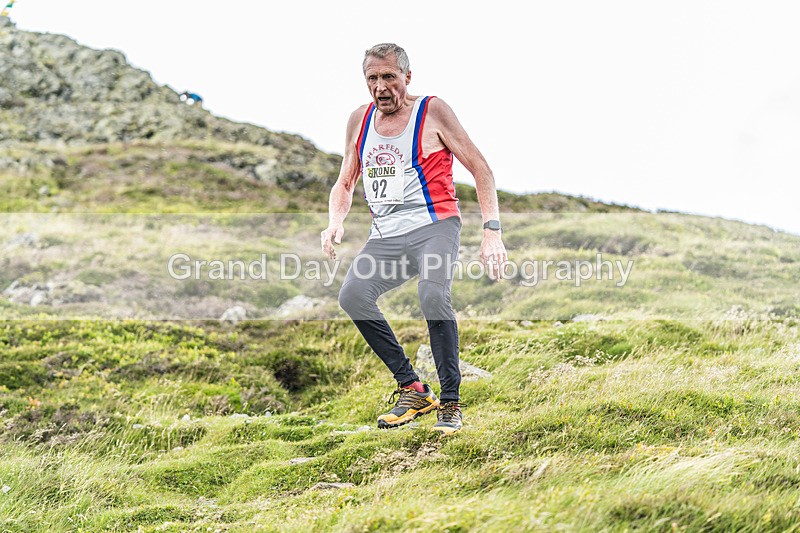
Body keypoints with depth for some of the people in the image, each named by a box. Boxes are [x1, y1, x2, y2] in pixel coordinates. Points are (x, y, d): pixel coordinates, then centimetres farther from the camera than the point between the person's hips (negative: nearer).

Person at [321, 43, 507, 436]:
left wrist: (492, 232, -11)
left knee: (433, 296, -33)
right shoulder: (360, 121, 13)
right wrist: (335, 223, 0)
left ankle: (450, 403, -19)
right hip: (385, 236, 5)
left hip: (434, 226, -4)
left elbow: (481, 170, -1)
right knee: (352, 295, -24)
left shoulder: (432, 112, -1)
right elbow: (344, 185, 22)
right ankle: (413, 390, -13)